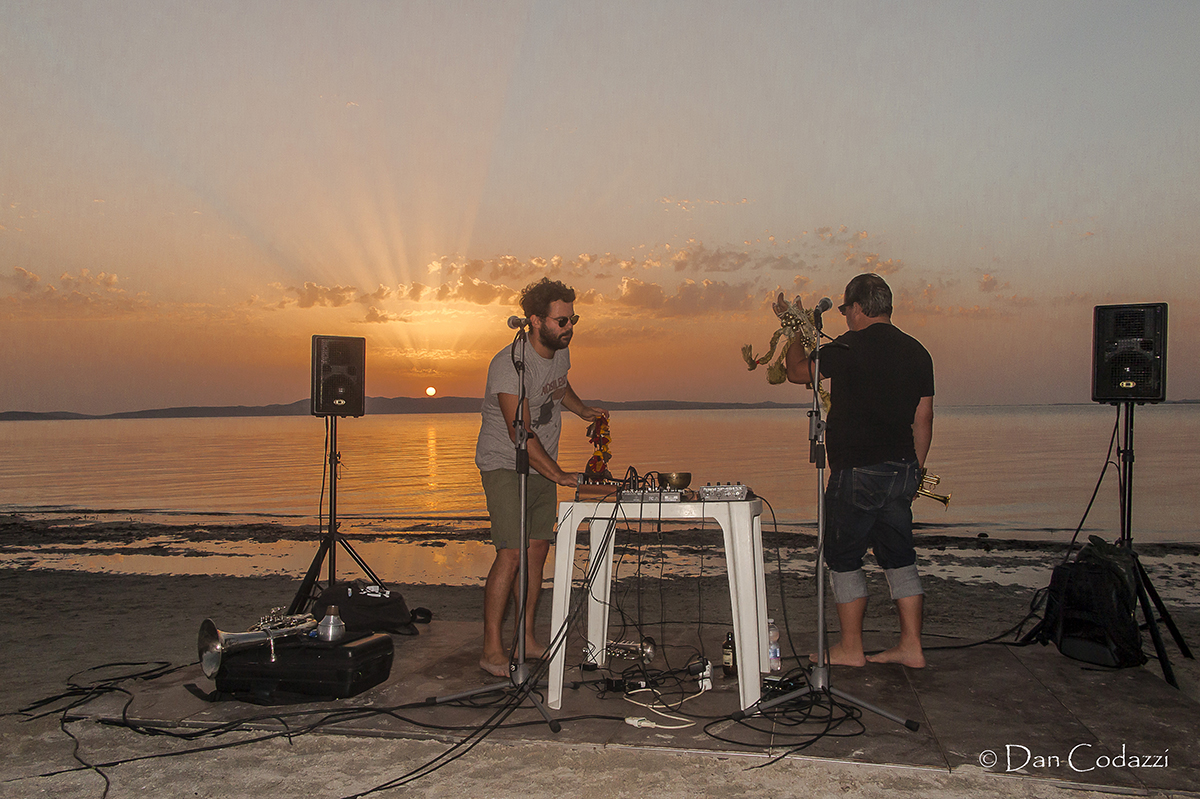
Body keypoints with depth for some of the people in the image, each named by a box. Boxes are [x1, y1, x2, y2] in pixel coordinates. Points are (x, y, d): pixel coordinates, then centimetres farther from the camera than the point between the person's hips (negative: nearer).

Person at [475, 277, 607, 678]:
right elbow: (520, 433, -28)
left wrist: (584, 410, 9)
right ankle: (492, 650, -8)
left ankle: (526, 640, 15)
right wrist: (559, 475, -31)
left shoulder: (560, 351, 2)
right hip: (505, 466, -7)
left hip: (543, 467, 8)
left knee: (538, 549, 6)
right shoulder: (509, 364, -23)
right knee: (512, 553, -15)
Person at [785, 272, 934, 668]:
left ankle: (850, 648, 13)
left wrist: (797, 333, 17)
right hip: (901, 472, 7)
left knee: (843, 559, 6)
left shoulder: (848, 349, -12)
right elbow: (923, 420, 11)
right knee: (899, 556, 14)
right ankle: (911, 645, 17)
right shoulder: (917, 352, 8)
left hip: (857, 472, -7)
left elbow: (796, 371, 0)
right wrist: (913, 472, 19)